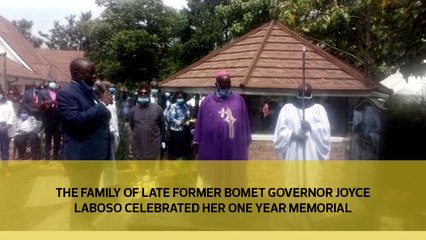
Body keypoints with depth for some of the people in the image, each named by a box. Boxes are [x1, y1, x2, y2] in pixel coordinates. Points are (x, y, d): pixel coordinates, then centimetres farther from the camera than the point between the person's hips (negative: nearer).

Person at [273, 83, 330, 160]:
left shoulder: (319, 109, 8)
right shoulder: (287, 108, 8)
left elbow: (325, 132, -3)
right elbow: (280, 132, 0)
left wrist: (311, 127, -20)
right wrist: (294, 134, -17)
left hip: (313, 155, 0)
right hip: (293, 155, 0)